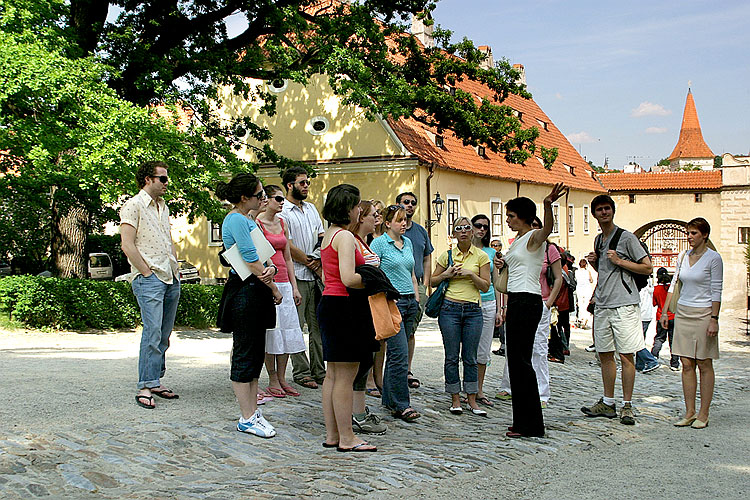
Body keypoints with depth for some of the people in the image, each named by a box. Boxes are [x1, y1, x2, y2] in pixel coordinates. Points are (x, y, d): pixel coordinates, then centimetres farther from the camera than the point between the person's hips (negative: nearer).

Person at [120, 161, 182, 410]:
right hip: (149, 278, -8)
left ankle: (156, 381, 15)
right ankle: (145, 386, -9)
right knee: (152, 331, -13)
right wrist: (147, 272, -13)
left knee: (164, 334, 8)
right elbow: (127, 245, -12)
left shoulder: (163, 207, 20)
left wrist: (176, 267, 14)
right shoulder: (133, 206, -5)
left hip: (171, 278, 8)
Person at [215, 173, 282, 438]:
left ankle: (252, 411, 18)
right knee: (245, 354, -4)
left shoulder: (247, 220, 17)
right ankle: (247, 418, 2)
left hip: (257, 292, 10)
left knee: (256, 353, 12)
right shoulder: (236, 220, -13)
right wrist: (274, 289, -9)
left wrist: (271, 269, -11)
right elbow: (251, 260, -16)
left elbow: (260, 255, 12)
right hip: (244, 291, -10)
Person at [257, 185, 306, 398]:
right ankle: (273, 381, 7)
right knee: (270, 331, -2)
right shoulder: (257, 223, -6)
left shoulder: (282, 223, 15)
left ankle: (282, 379, 14)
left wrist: (294, 286, 13)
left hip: (283, 283, 7)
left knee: (288, 330, 5)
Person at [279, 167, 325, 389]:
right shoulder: (283, 212, -6)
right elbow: (288, 247, -12)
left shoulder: (311, 208, 16)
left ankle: (319, 370, 14)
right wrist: (310, 262, -6)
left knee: (318, 324, 8)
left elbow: (321, 237, 15)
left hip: (315, 275, 7)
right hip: (295, 276, -7)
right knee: (296, 326, -3)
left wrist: (319, 260, -2)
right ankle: (301, 372, 4)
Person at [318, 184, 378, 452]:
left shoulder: (329, 234, 16)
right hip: (345, 307, -10)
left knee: (333, 374, 13)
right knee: (346, 376, -4)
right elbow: (348, 278, -23)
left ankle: (332, 435, 19)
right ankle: (346, 438, 3)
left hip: (330, 303, 10)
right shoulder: (345, 236, -14)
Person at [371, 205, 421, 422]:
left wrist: (417, 298, 16)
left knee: (396, 353, 10)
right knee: (399, 353, -10)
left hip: (409, 302, 7)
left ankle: (389, 399, 19)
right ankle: (402, 405, -6)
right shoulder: (379, 243, -6)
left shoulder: (407, 243, 16)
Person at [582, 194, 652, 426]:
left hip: (624, 304, -7)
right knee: (605, 354, 9)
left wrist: (620, 261, -13)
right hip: (602, 305, 7)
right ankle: (607, 404, 17)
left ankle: (627, 405, 0)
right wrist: (594, 263, 9)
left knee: (626, 356, -6)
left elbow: (647, 267, -5)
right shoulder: (598, 240, 18)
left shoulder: (626, 237, -3)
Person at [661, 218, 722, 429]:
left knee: (704, 364, 1)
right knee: (686, 364, 5)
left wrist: (714, 319, -14)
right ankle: (689, 412, 10)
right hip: (683, 312, 6)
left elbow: (716, 291, -9)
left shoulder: (713, 258, -7)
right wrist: (665, 311, 9)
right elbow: (674, 284, 13)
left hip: (703, 314, -5)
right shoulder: (683, 257, 10)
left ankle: (703, 414, 6)